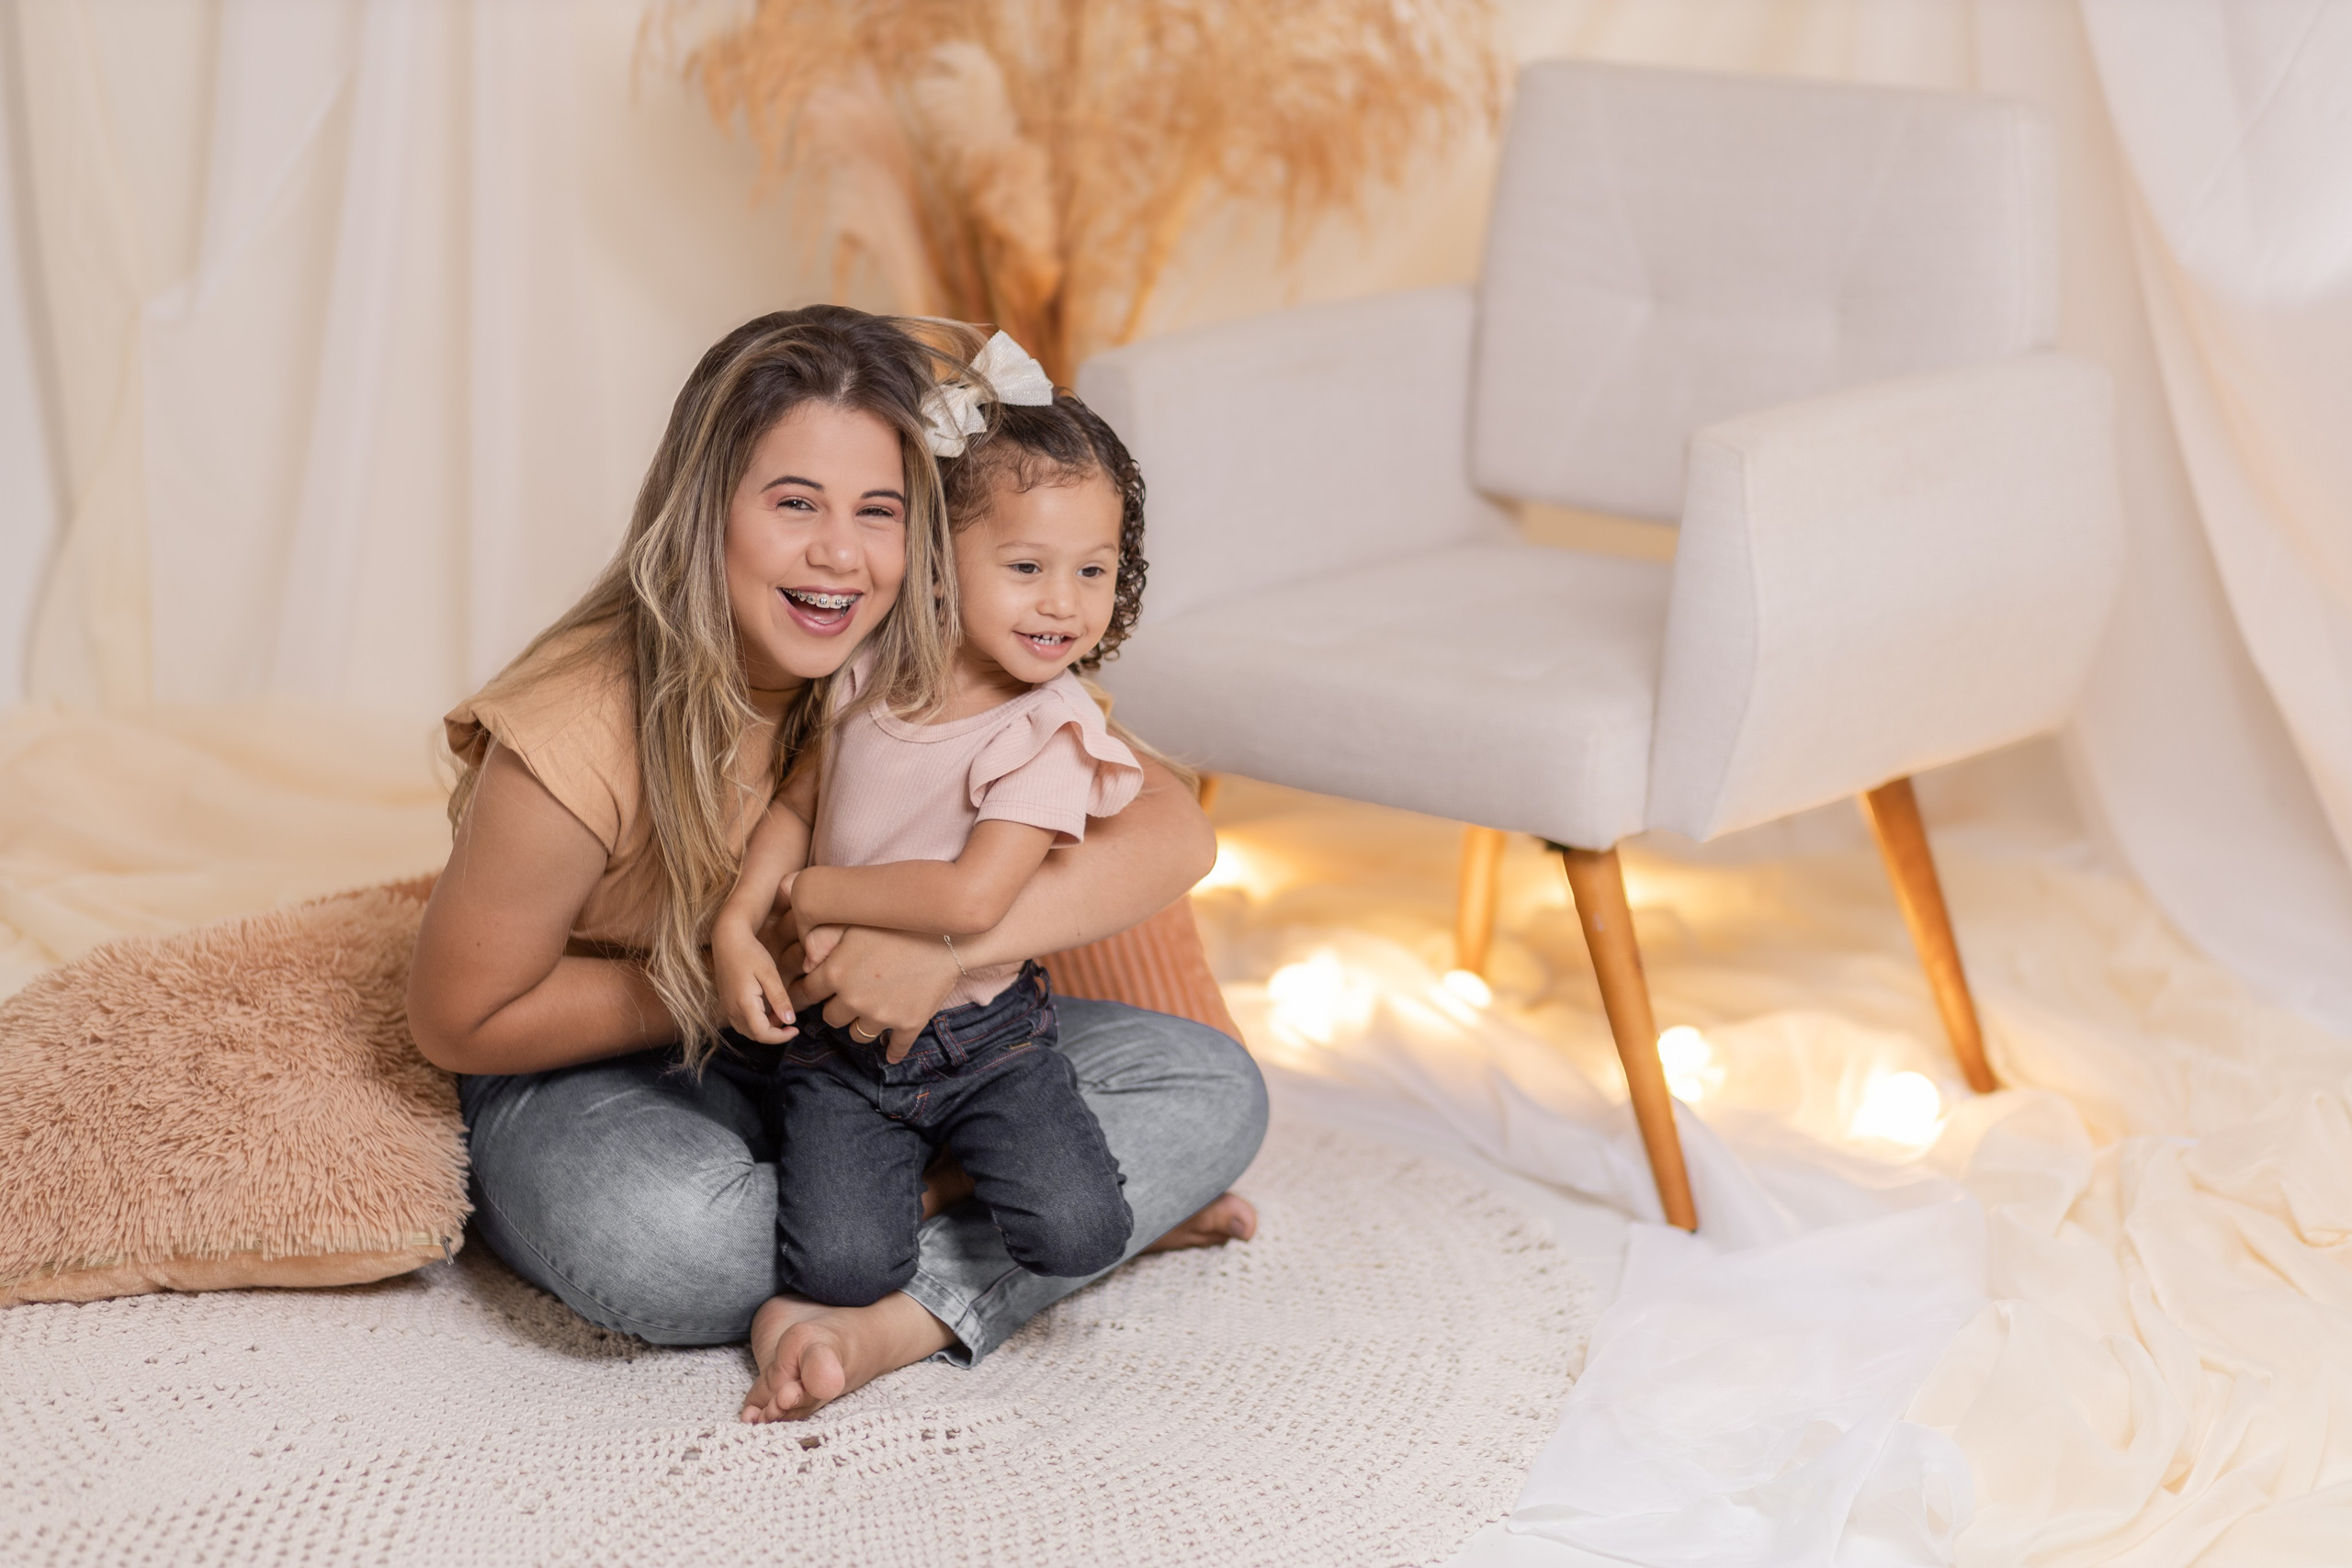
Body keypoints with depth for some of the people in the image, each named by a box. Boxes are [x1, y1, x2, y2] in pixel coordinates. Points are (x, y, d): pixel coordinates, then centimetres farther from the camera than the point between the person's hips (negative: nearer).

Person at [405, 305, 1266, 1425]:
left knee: (1212, 1088, -12)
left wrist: (946, 944, -35)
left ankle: (898, 1316, -27)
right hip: (604, 1077, -4)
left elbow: (1173, 836, -19)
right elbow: (459, 1021, -15)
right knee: (655, 1240, -40)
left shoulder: (937, 670, -13)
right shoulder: (577, 740, -26)